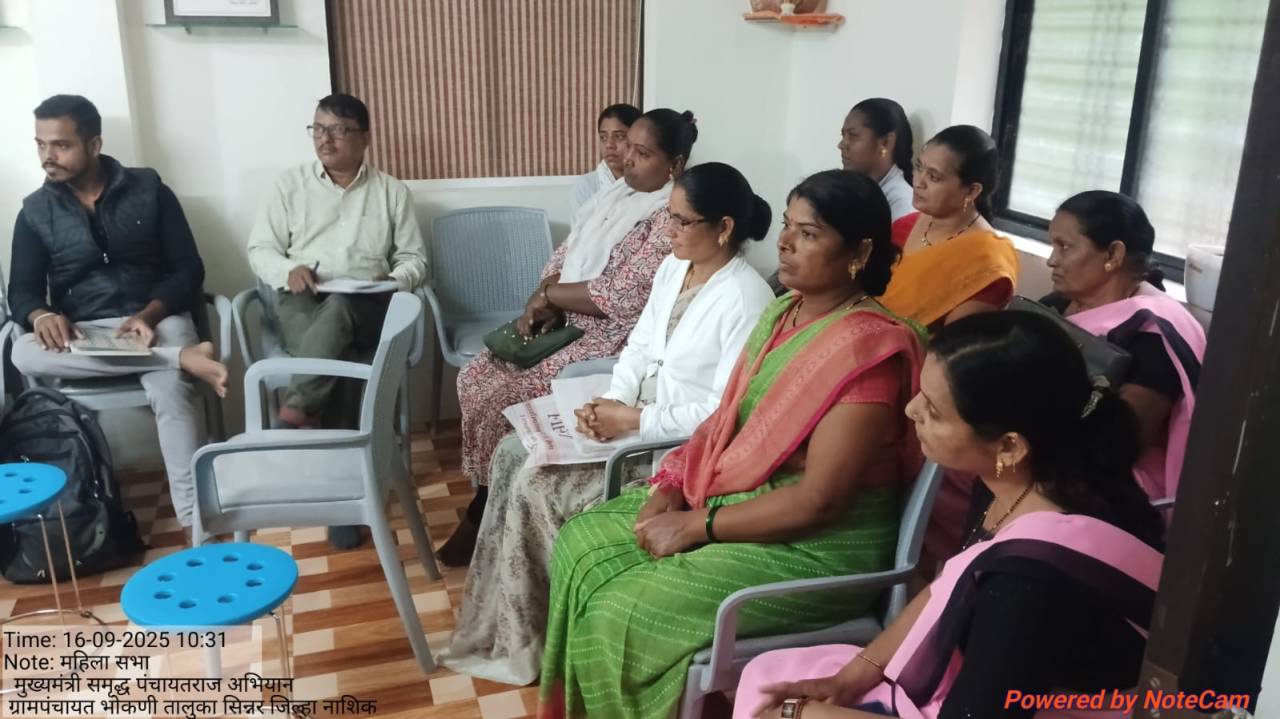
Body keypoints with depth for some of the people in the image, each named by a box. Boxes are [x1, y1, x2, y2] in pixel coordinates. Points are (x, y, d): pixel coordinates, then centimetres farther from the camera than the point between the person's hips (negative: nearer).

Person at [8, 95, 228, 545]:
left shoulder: (149, 190, 3)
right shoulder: (35, 211, 10)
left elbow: (189, 270, 0)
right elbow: (22, 290, 5)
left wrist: (149, 314, -19)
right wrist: (41, 315, -20)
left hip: (157, 319, -2)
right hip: (80, 334, 3)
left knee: (171, 387, -35)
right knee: (24, 353, -32)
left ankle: (195, 522, -37)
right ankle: (183, 357, -38)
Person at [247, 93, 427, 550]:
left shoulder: (392, 191, 15)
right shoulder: (291, 185, 15)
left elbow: (415, 258, 13)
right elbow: (259, 249, 12)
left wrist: (395, 281, -10)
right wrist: (288, 269, -11)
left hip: (364, 307, -1)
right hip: (302, 306, 1)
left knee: (338, 307, -39)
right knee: (313, 327, -36)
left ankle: (297, 411, -43)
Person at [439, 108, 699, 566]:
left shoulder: (673, 217, -17)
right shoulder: (616, 193, 12)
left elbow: (622, 297, -24)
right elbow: (565, 254, 13)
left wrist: (547, 294, -13)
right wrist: (543, 304, -6)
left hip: (611, 343, -9)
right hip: (567, 326, 9)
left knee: (500, 397, -17)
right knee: (474, 377, -2)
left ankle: (485, 514, 6)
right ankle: (485, 503, 8)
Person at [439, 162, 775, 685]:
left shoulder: (745, 300, -22)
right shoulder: (673, 268, 6)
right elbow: (638, 346, 10)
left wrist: (634, 420, -22)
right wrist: (613, 402, -8)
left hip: (684, 447, -9)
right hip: (635, 418, 9)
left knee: (540, 486, -17)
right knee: (514, 454, 0)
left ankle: (528, 640, 4)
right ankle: (501, 622, 9)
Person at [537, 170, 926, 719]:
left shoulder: (866, 346, -23)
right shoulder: (781, 312, 5)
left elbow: (819, 500, -24)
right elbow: (725, 419, 11)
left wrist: (697, 526, -19)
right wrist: (669, 489, -4)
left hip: (817, 545, -9)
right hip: (733, 500, 9)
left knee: (621, 615, -17)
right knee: (581, 541, 2)